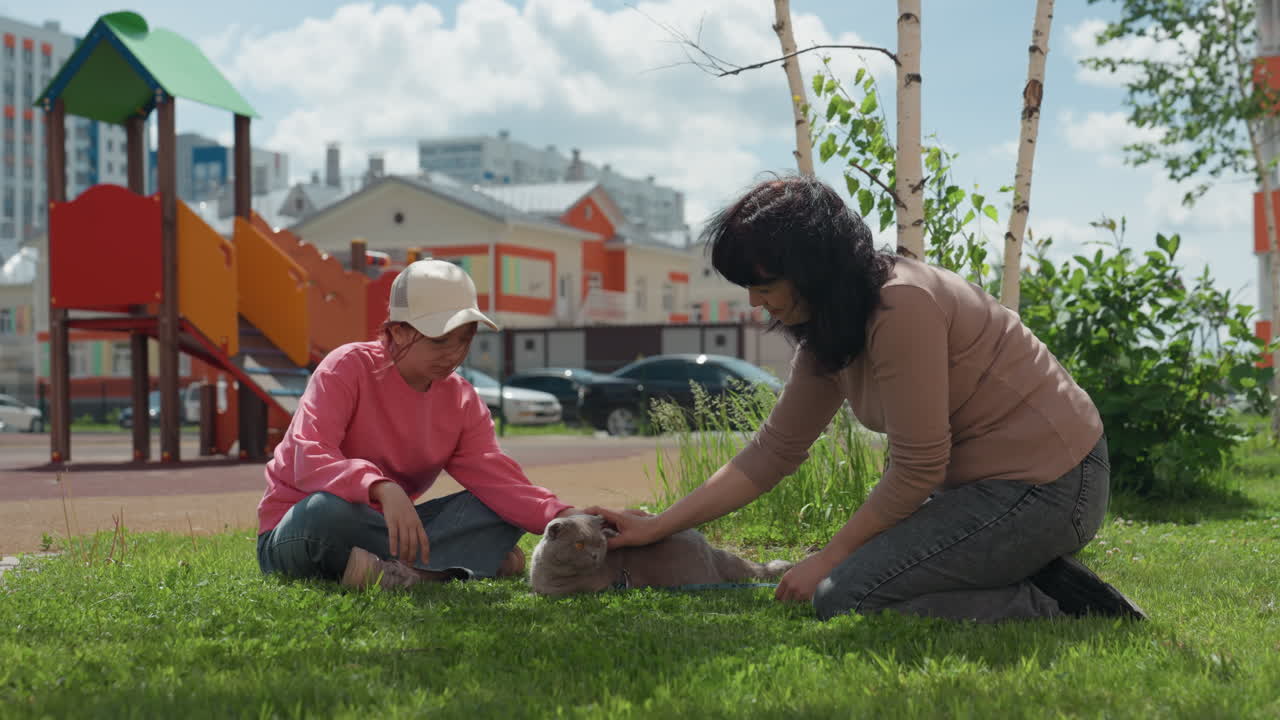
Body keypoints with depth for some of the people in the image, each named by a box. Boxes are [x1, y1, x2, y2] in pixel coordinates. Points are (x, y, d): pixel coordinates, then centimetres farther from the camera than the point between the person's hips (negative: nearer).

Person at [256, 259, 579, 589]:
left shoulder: (462, 401, 1)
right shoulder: (347, 368, -16)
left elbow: (494, 475, -13)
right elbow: (310, 462, -30)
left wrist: (562, 516, -32)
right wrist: (383, 490, -49)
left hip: (387, 530, 5)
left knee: (505, 511, -13)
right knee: (326, 510, -42)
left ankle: (398, 571, -32)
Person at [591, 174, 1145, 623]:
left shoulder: (902, 307, -22)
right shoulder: (827, 330, 8)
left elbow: (916, 471, -20)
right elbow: (773, 450, 12)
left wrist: (829, 559, -9)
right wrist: (657, 527, 9)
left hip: (1043, 485, -10)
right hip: (991, 481, 10)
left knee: (844, 598, -12)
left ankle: (1051, 611, -8)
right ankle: (1049, 585, 10)